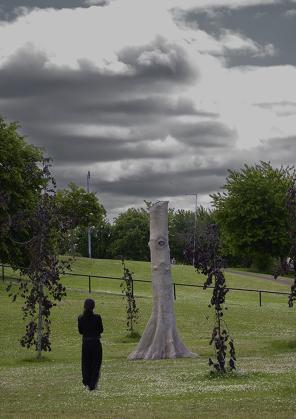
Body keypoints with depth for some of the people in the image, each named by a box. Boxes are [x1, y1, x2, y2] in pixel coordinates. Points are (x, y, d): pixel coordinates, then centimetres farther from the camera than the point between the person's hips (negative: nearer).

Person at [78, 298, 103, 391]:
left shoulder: (81, 318, -5)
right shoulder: (97, 317, -13)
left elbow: (80, 331, 2)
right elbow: (101, 330, -5)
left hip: (85, 343, 2)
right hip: (96, 342, -2)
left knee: (86, 363, 14)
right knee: (95, 363, 10)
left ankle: (87, 383, 12)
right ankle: (93, 384, 9)